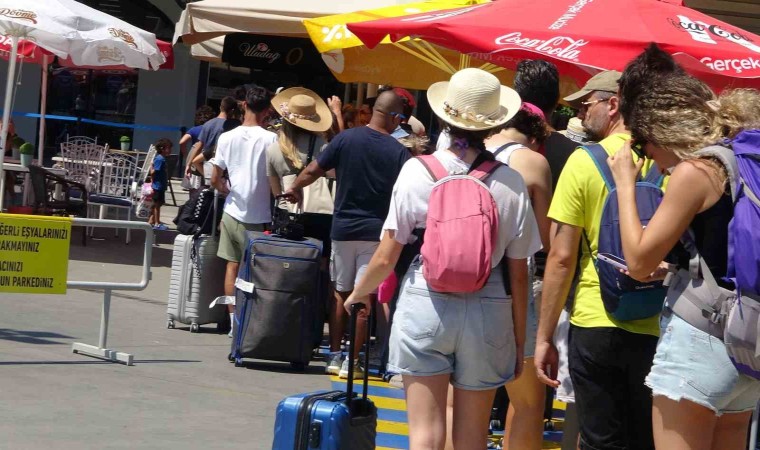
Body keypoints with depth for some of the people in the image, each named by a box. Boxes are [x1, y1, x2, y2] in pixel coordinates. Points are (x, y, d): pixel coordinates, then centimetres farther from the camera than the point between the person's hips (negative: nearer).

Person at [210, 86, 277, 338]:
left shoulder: (227, 137, -1)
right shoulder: (271, 140, -11)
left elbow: (215, 180, 2)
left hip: (233, 211, 3)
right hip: (258, 215, -3)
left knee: (233, 265, 11)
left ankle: (233, 321, 12)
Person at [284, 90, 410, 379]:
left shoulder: (346, 139, -4)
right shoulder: (398, 152, -7)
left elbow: (312, 172, 0)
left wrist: (295, 188, 18)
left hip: (343, 228, 2)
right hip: (376, 231, -2)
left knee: (341, 292, 14)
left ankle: (334, 355, 17)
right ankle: (351, 361, 2)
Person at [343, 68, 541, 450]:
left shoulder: (417, 171, -5)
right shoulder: (509, 182, -3)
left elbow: (386, 257, -2)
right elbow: (519, 273, 0)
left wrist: (358, 294, 18)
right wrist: (519, 341, 12)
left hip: (426, 303, -1)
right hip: (487, 311, 1)